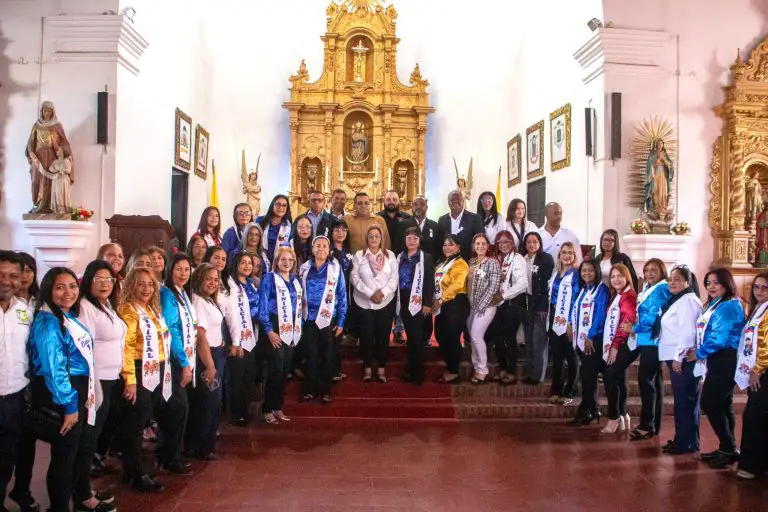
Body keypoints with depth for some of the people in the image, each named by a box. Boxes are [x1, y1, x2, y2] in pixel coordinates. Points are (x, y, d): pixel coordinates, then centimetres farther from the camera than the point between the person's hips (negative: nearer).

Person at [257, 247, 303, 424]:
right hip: (275, 330, -6)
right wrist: (269, 331, -15)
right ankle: (267, 409, 6)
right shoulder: (269, 278, -4)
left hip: (291, 331, 6)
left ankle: (277, 407, 19)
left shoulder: (296, 280, 14)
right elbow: (262, 306, -9)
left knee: (284, 371, 9)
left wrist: (297, 329, 11)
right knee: (276, 370, -6)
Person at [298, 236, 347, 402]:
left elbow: (342, 295, -1)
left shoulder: (335, 268, -2)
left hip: (328, 319, -1)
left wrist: (341, 321, -5)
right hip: (309, 318, 2)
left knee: (327, 355, 8)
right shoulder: (304, 268, 4)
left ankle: (325, 391, 19)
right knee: (311, 355, 8)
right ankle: (310, 390, 19)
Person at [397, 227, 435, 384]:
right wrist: (396, 300, 4)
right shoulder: (401, 257, 12)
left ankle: (417, 373, 6)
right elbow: (397, 279, 12)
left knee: (416, 337, -3)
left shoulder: (426, 257, -1)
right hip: (403, 301, 4)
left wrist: (427, 303, -13)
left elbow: (430, 282, -6)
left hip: (418, 302, -4)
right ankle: (410, 370, 17)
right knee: (410, 337, 9)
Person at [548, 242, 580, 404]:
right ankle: (556, 391, 19)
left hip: (568, 321, -6)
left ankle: (569, 392, 12)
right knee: (556, 356, 11)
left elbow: (576, 299, -14)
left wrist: (569, 319, -21)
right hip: (554, 320, 6)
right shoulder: (556, 273, 12)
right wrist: (550, 317, 7)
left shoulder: (577, 274, -7)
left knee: (571, 357, 4)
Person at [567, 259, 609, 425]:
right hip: (581, 338, 7)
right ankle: (593, 410, 21)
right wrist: (571, 325, 6)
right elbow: (575, 311, 18)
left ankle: (584, 412, 3)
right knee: (587, 375, 11)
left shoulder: (602, 289, -8)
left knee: (588, 375, -4)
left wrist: (590, 336, -17)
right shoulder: (582, 290, 15)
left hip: (594, 338, -7)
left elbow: (600, 314, -15)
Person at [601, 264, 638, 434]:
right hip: (614, 344, 9)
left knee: (609, 375, -14)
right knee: (618, 377, 11)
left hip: (624, 344, -9)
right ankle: (623, 416, 20)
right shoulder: (615, 297, 19)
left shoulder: (629, 296, -10)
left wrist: (616, 345, -19)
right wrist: (609, 343, 10)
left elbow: (626, 322, -19)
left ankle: (614, 418, -5)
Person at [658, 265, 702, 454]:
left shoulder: (688, 300, -13)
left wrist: (679, 357, -21)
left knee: (685, 401, -4)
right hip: (676, 358, 10)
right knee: (683, 401, 14)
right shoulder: (677, 300, 19)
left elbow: (688, 331, -20)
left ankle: (687, 443, 3)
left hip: (684, 359, -10)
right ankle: (682, 439, 22)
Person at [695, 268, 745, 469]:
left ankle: (728, 449, 4)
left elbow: (719, 338, -21)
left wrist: (698, 353, -9)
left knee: (709, 404, -7)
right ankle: (728, 449, 23)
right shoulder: (713, 305, 16)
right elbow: (705, 332, 17)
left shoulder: (729, 306, -15)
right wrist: (699, 352, 4)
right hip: (716, 361, 10)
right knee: (722, 406, 14)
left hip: (724, 360, -10)